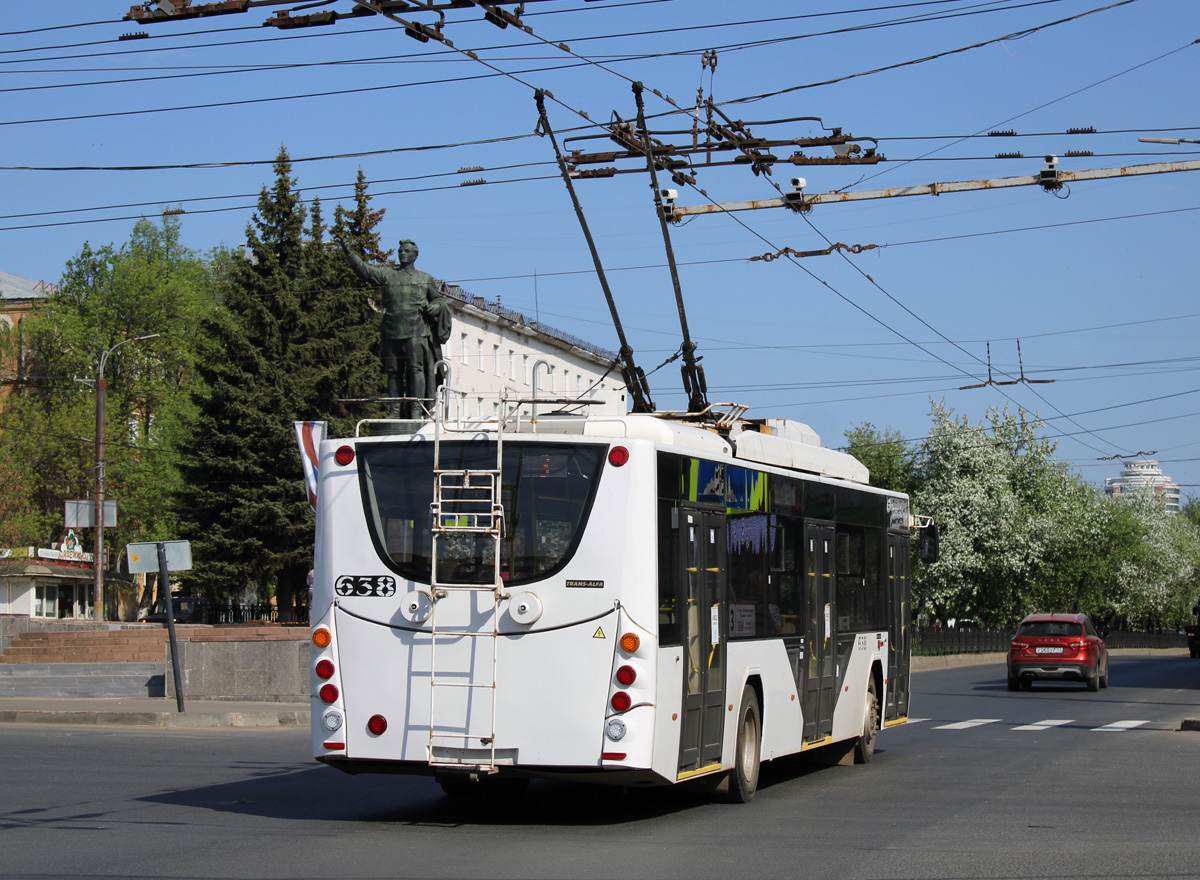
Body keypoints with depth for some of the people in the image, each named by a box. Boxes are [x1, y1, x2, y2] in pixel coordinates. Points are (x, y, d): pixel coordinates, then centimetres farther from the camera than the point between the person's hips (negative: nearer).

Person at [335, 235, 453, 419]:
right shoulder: (387, 275, 14)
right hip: (392, 332, 2)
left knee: (416, 368, -11)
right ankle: (396, 409, 5)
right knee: (393, 371, 2)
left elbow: (440, 300, 17)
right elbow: (364, 269, 6)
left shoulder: (426, 279, 13)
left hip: (415, 332, -2)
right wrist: (348, 252, -5)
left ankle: (417, 409, -14)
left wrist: (432, 308, -5)